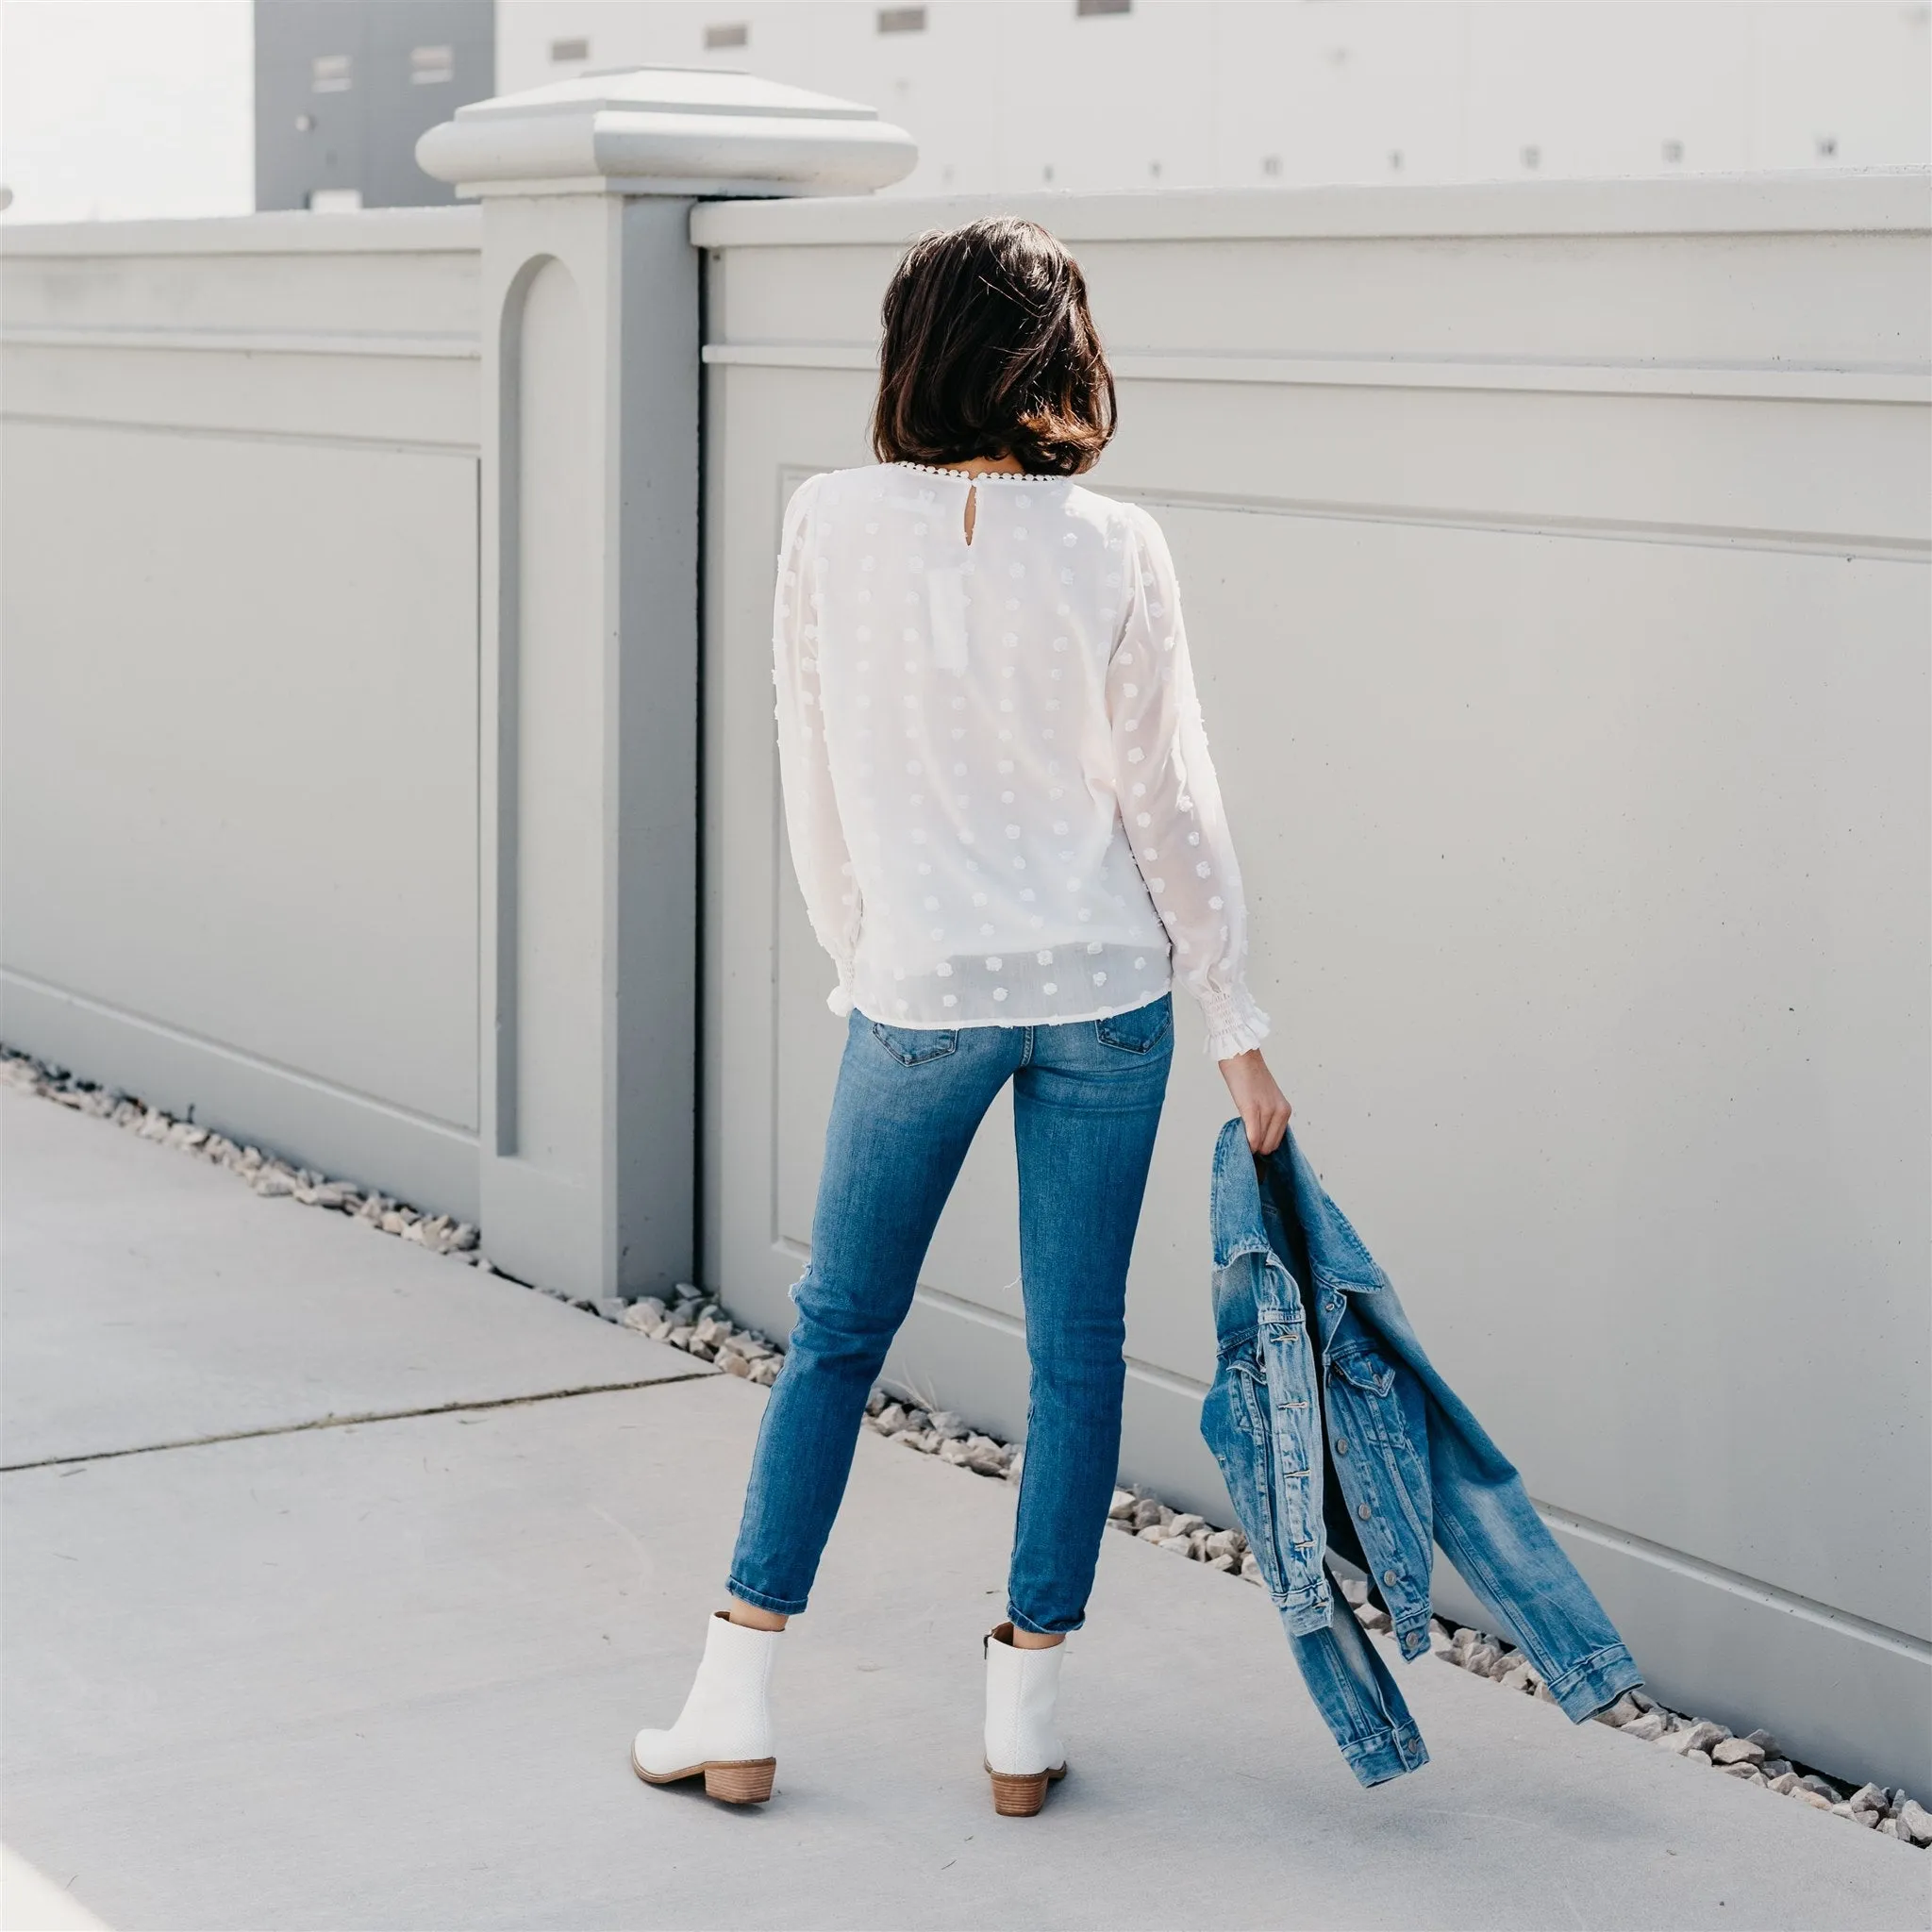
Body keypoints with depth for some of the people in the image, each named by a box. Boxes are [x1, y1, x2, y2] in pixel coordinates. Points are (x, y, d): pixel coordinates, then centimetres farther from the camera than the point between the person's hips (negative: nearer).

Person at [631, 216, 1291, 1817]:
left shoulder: (831, 526, -7)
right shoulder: (1114, 550, -9)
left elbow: (815, 782, 1)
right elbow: (1171, 802, -4)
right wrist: (1240, 1028, 4)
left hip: (919, 990, 1)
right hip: (1105, 987, 0)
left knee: (838, 1330, 14)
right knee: (1078, 1342, 10)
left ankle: (735, 1710, 16)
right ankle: (1025, 1719, 18)